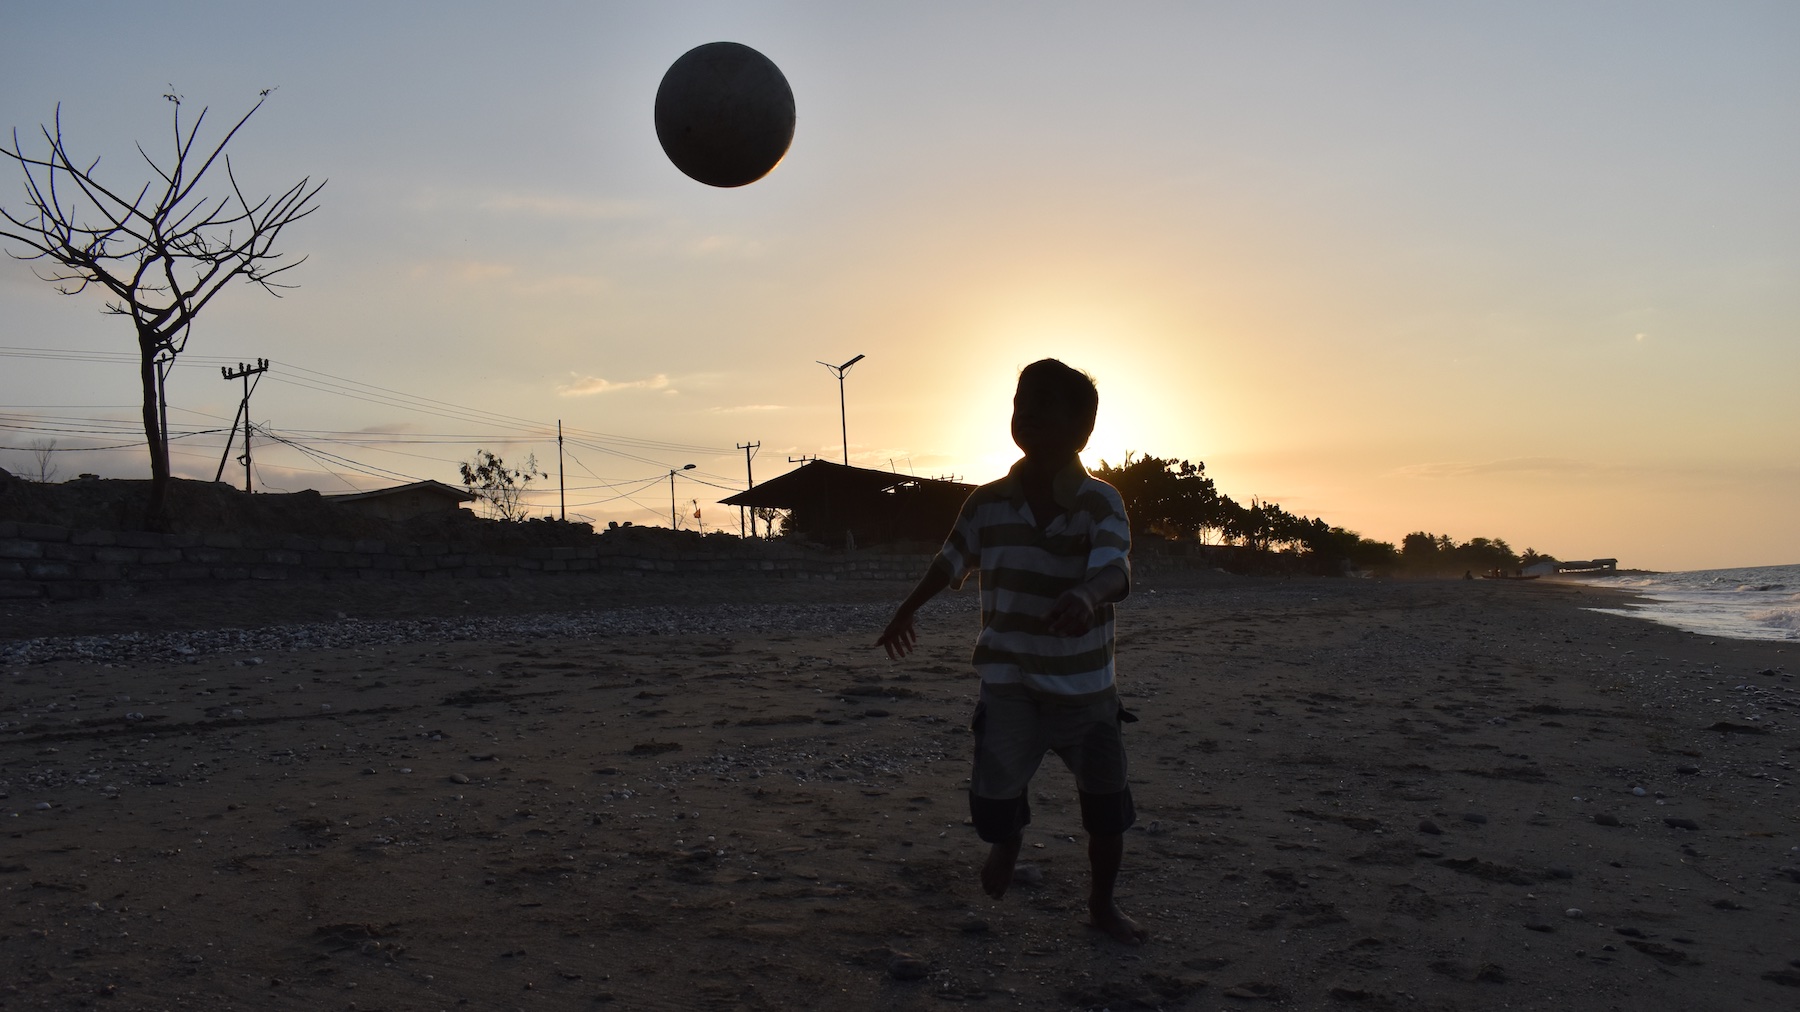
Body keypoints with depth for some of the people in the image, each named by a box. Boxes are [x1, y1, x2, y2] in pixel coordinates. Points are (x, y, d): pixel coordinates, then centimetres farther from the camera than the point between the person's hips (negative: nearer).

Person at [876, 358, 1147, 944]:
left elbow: (1113, 569, -31)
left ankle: (1103, 905, 35)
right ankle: (1007, 840, 32)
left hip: (1086, 689, -1)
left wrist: (1086, 596, -54)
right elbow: (951, 562, 12)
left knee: (1107, 807, 8)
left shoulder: (1102, 504, -13)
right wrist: (907, 612, 24)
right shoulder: (988, 504, -5)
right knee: (994, 794, -6)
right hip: (1010, 686, 1)